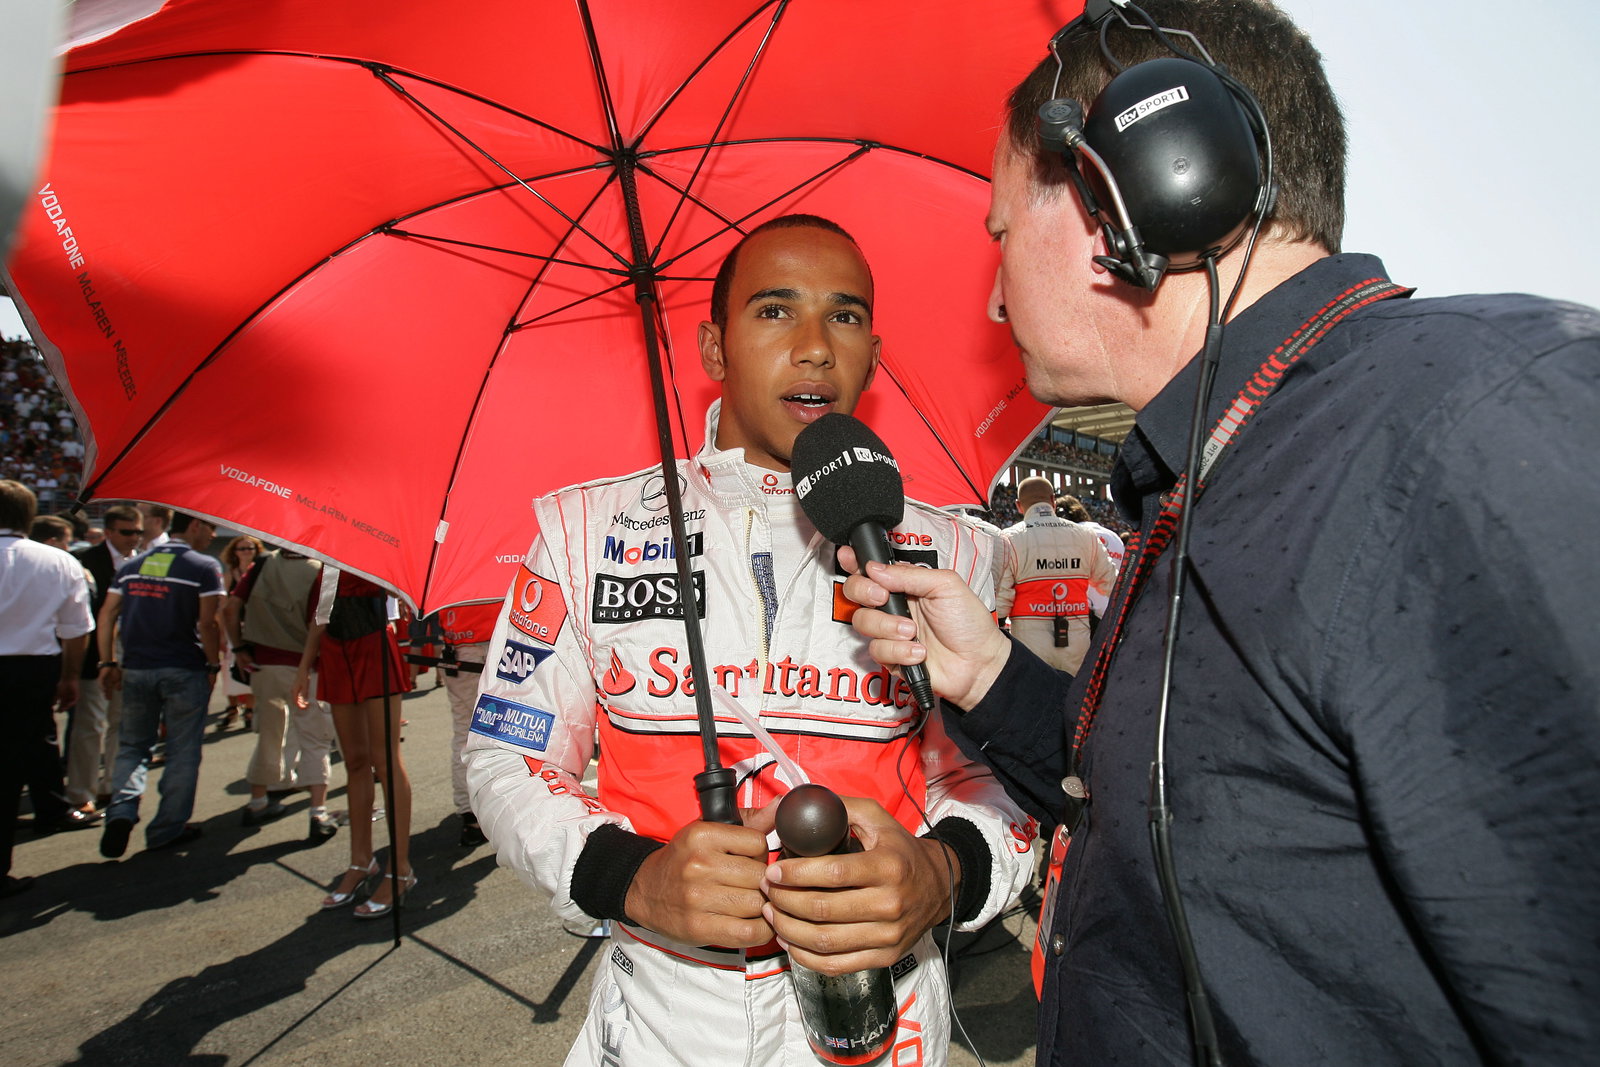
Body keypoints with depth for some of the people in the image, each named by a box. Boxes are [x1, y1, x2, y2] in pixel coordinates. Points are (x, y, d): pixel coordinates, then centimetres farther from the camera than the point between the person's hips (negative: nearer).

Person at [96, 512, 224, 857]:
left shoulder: (132, 565, 11)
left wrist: (108, 662, 11)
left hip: (135, 670, 5)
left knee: (132, 745, 17)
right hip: (184, 672, -5)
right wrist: (213, 665, -4)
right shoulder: (205, 567, -8)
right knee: (182, 752, 6)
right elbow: (207, 623, -14)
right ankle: (167, 829, 12)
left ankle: (122, 811, -3)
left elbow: (107, 615, 8)